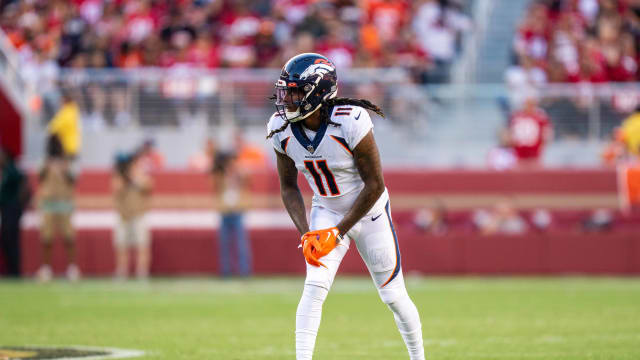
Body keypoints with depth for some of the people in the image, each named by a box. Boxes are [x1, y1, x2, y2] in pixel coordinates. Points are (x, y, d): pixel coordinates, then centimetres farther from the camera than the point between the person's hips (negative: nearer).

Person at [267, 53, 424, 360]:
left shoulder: (352, 122, -29)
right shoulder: (281, 129, -14)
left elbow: (374, 185, -22)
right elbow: (288, 187, -1)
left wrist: (338, 232, -23)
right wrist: (305, 233, -16)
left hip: (368, 211, -3)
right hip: (326, 211, 3)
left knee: (393, 296, 6)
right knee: (314, 287, -17)